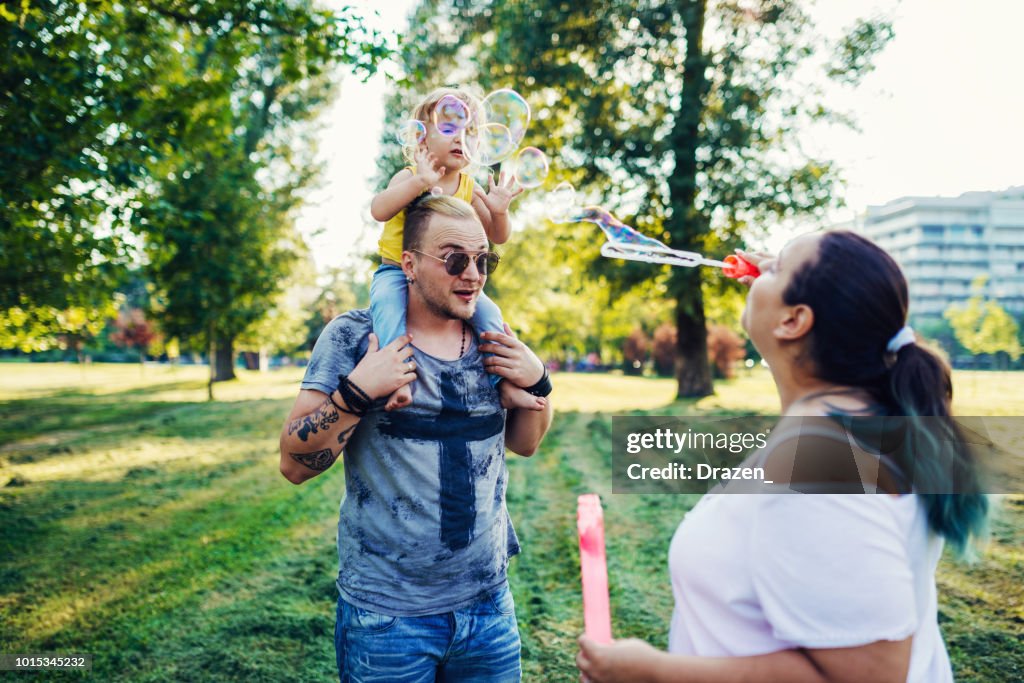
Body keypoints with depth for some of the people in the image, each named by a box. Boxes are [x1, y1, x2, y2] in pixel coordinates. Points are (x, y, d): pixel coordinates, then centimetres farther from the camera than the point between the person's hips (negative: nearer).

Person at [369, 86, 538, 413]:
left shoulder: (470, 188, 3)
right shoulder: (410, 177, -9)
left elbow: (497, 237, 3)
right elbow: (379, 211, -28)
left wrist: (499, 211, -20)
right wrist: (420, 181, -39)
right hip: (397, 271, -3)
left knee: (487, 311, -14)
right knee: (389, 306, -34)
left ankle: (504, 382, -3)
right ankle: (400, 379, -38)